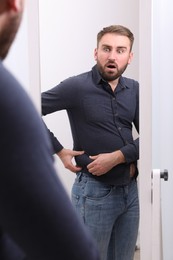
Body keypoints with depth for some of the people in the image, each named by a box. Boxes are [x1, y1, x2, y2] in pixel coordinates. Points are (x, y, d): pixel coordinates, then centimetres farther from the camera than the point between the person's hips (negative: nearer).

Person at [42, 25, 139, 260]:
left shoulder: (135, 90, 3)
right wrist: (59, 150, -12)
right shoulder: (77, 87, -12)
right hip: (94, 191, -5)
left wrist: (118, 156, -15)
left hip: (130, 189, 5)